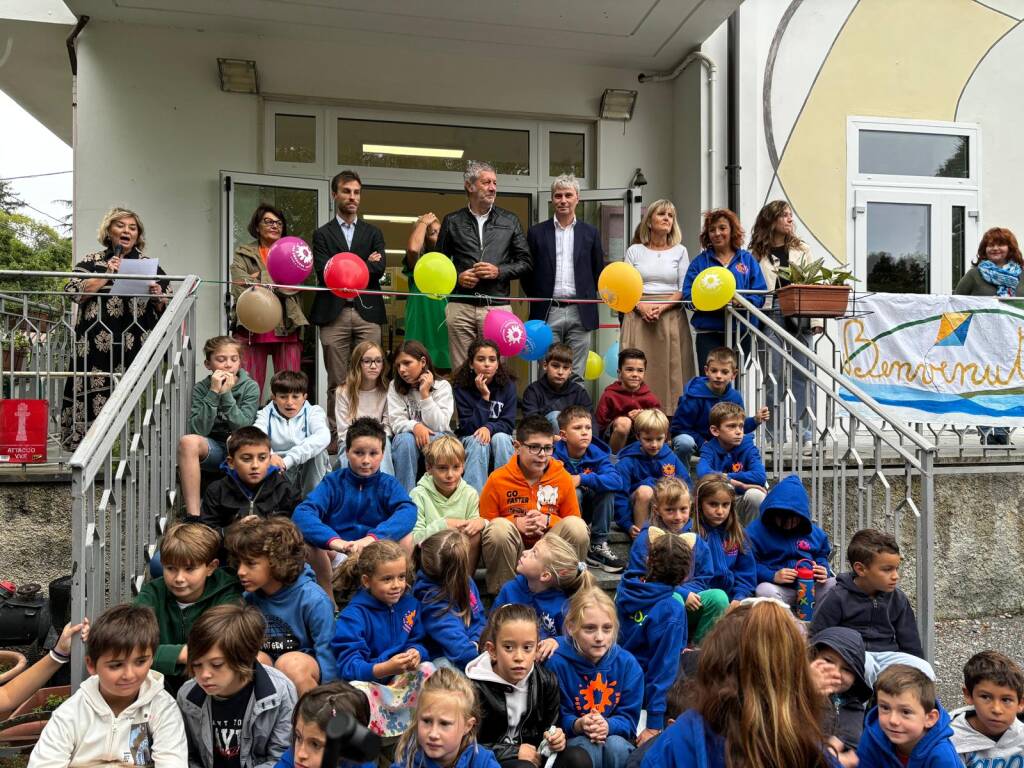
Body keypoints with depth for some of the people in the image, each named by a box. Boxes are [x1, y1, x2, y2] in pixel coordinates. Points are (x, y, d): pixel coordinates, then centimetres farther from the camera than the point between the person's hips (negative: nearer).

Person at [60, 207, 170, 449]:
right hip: (97, 348, 0)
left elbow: (167, 308, 13)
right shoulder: (91, 261, 13)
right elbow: (73, 292, -2)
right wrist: (107, 274, -5)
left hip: (136, 348, 0)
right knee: (94, 397, -6)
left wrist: (158, 297, -8)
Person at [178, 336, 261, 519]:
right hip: (213, 449, 1)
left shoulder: (250, 387, -3)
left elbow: (242, 428, -15)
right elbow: (197, 431, -15)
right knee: (187, 441, -30)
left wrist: (226, 394, -20)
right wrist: (213, 393, -20)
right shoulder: (200, 389, -1)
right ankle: (193, 515, -31)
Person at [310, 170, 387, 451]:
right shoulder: (322, 234, 12)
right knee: (337, 382, 1)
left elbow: (379, 268, 0)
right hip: (334, 313, -1)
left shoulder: (373, 233, 16)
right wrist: (363, 264, -3)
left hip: (367, 313, 1)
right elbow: (324, 273, -4)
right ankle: (335, 435, 9)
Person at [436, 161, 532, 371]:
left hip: (497, 305, 0)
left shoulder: (510, 221, 13)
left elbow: (525, 262, 11)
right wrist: (457, 277, -5)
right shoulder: (452, 221, 11)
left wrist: (499, 271, -5)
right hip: (461, 307, 0)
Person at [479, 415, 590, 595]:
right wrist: (516, 523, -18)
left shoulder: (563, 477, -1)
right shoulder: (498, 479, -6)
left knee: (577, 526, -25)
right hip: (509, 552, -1)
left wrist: (548, 520, -14)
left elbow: (574, 520, 6)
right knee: (499, 527, -33)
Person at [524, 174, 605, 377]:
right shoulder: (536, 232, 6)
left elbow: (599, 272, 14)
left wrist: (588, 298, 7)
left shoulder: (590, 233, 9)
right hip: (548, 313, -1)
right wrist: (537, 298, 4)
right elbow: (527, 272, 10)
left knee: (576, 375, 4)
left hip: (580, 314, 1)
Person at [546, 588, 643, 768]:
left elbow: (629, 717, -4)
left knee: (616, 746, -31)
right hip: (571, 739, -3)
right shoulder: (557, 662, -17)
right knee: (588, 749, -35)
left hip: (614, 735, 3)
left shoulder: (627, 663, -7)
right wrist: (578, 725, -31)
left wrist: (607, 726, -25)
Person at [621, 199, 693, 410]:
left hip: (671, 316, 0)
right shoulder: (634, 251, 10)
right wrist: (642, 306, -12)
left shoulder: (680, 251, 11)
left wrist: (662, 307, -11)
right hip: (638, 316, 0)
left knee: (670, 369, -3)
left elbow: (684, 289, 4)